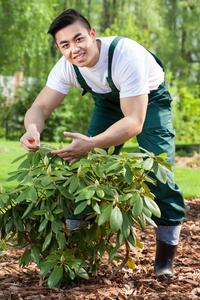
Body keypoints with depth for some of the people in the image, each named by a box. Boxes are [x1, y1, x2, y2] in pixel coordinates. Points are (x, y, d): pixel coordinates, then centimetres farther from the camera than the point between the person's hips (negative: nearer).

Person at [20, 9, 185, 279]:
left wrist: (92, 144, -57)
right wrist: (33, 129, -47)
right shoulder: (67, 66, -23)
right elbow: (40, 107, -21)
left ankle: (165, 257, 1)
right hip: (109, 102, 5)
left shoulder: (126, 54, -40)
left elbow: (134, 123, -42)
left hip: (149, 100, -5)